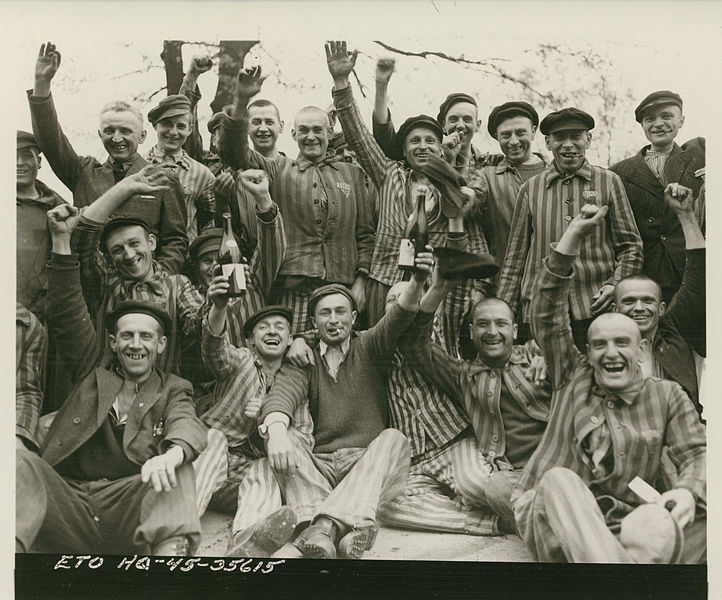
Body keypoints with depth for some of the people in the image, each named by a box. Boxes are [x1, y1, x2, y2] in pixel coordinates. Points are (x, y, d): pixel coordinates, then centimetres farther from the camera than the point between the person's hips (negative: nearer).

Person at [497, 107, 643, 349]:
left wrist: (615, 284, -7)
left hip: (596, 308, 0)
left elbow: (631, 246, 10)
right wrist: (504, 310, 6)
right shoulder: (531, 189, 12)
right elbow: (515, 255, 13)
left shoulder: (609, 182, 10)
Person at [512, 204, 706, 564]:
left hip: (625, 526, 0)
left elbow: (697, 454, 7)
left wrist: (687, 490, -18)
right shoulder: (572, 377, 14)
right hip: (552, 521, 0)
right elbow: (548, 314, 6)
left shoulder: (667, 396, 16)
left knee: (657, 529, -33)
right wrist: (571, 241, -1)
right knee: (559, 479, -35)